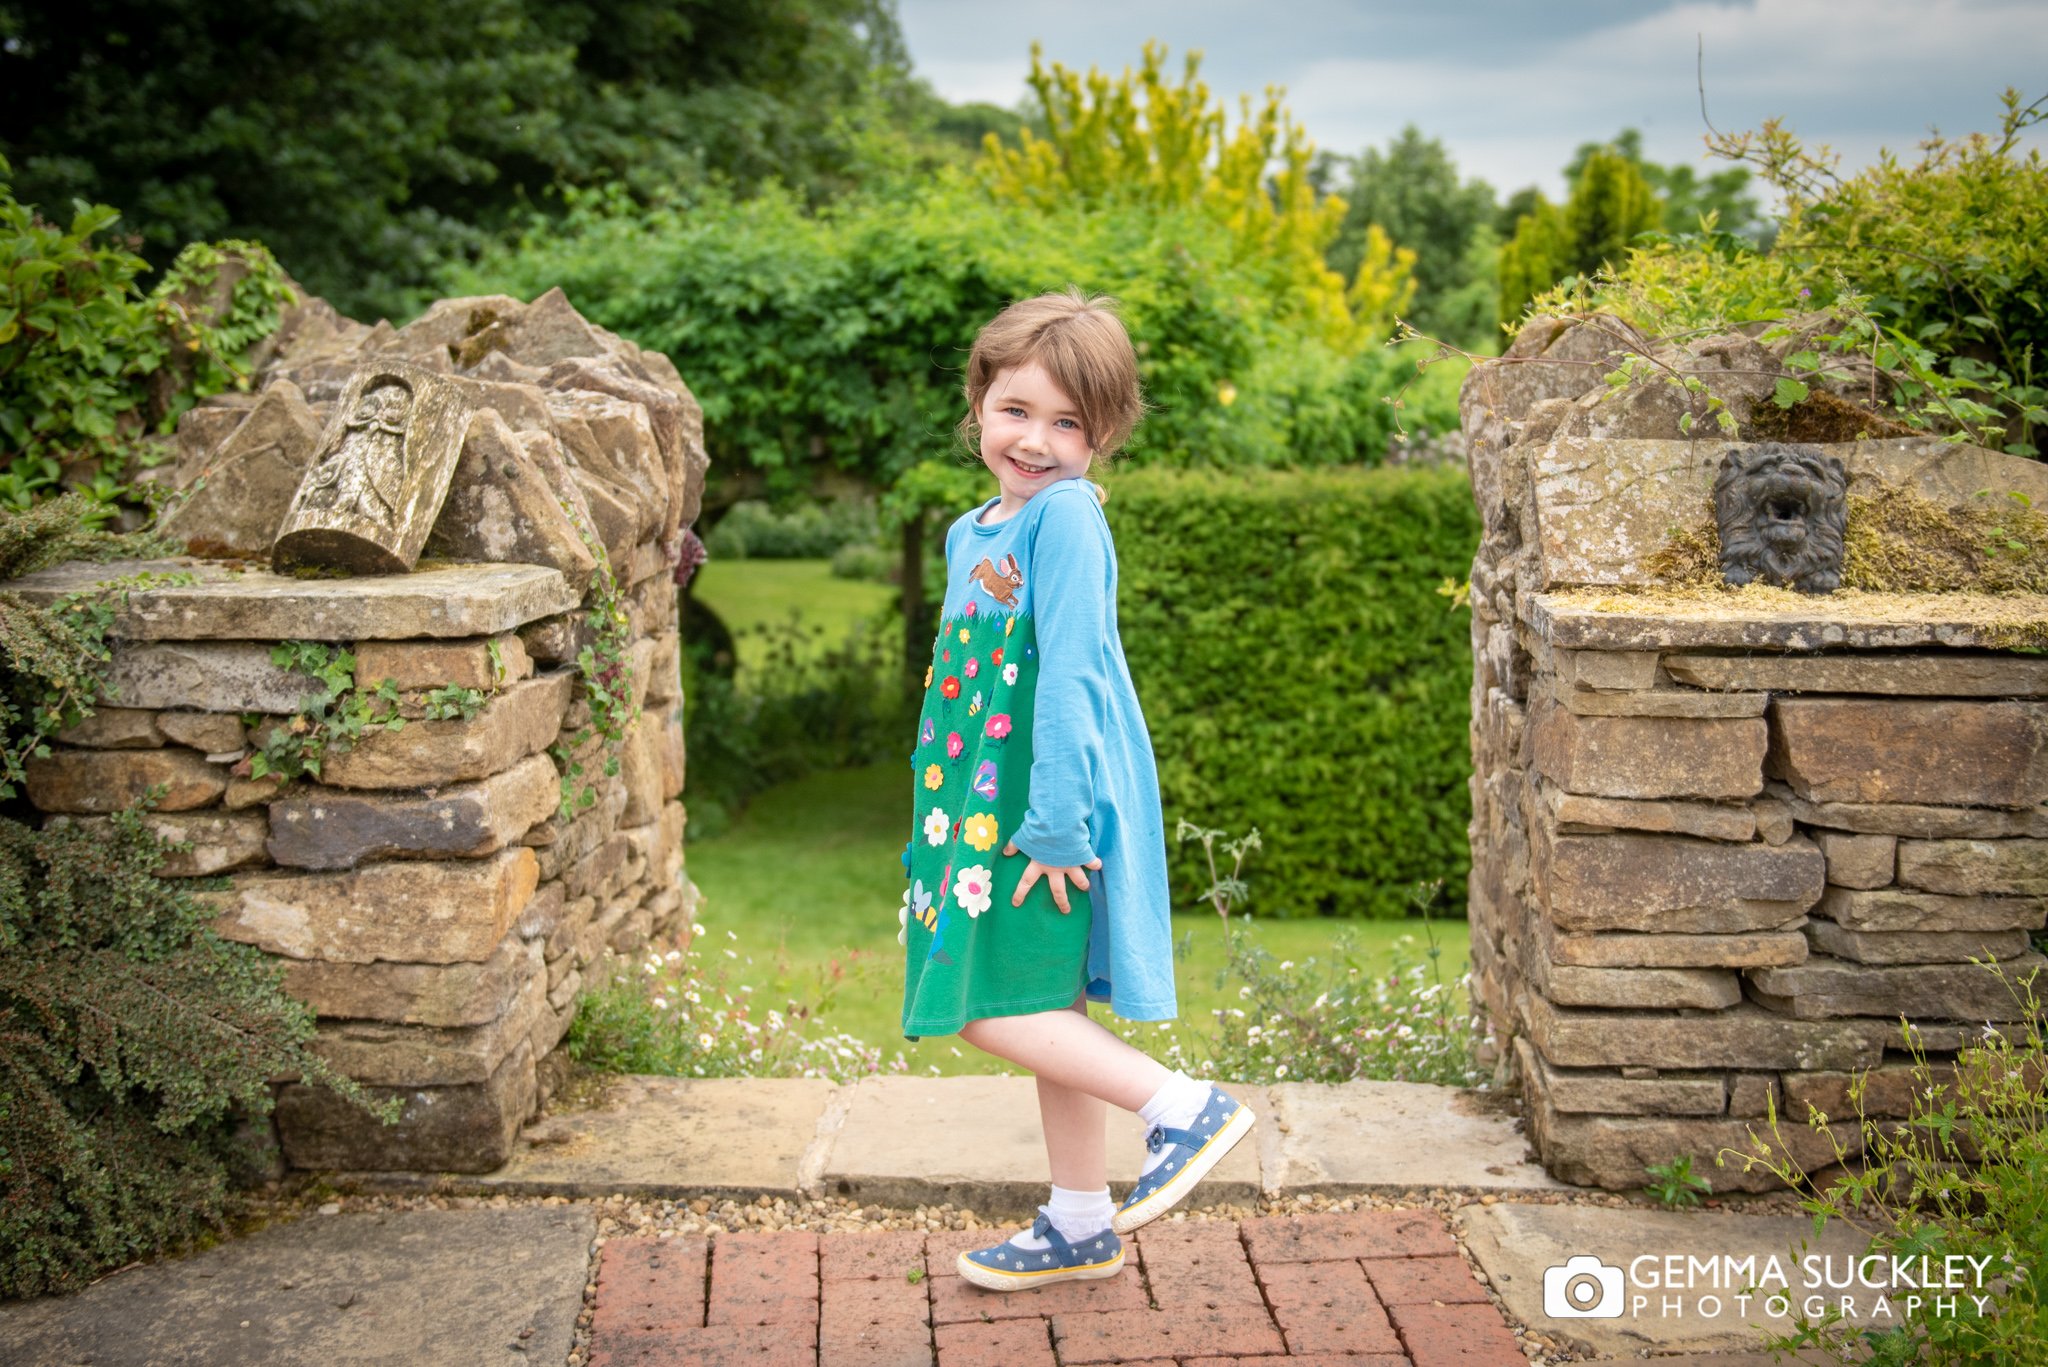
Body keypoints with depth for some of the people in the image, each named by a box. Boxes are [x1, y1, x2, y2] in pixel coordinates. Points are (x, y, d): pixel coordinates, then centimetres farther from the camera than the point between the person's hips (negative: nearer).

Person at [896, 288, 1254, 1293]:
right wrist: (946, 810, 21)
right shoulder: (971, 532, 13)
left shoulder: (1066, 518, -15)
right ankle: (1080, 1227, 29)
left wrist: (1054, 825, -22)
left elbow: (1068, 677, -20)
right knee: (1050, 1017, 16)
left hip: (1054, 804, -9)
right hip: (985, 804, 9)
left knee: (996, 1011, -9)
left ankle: (1185, 1108, 2)